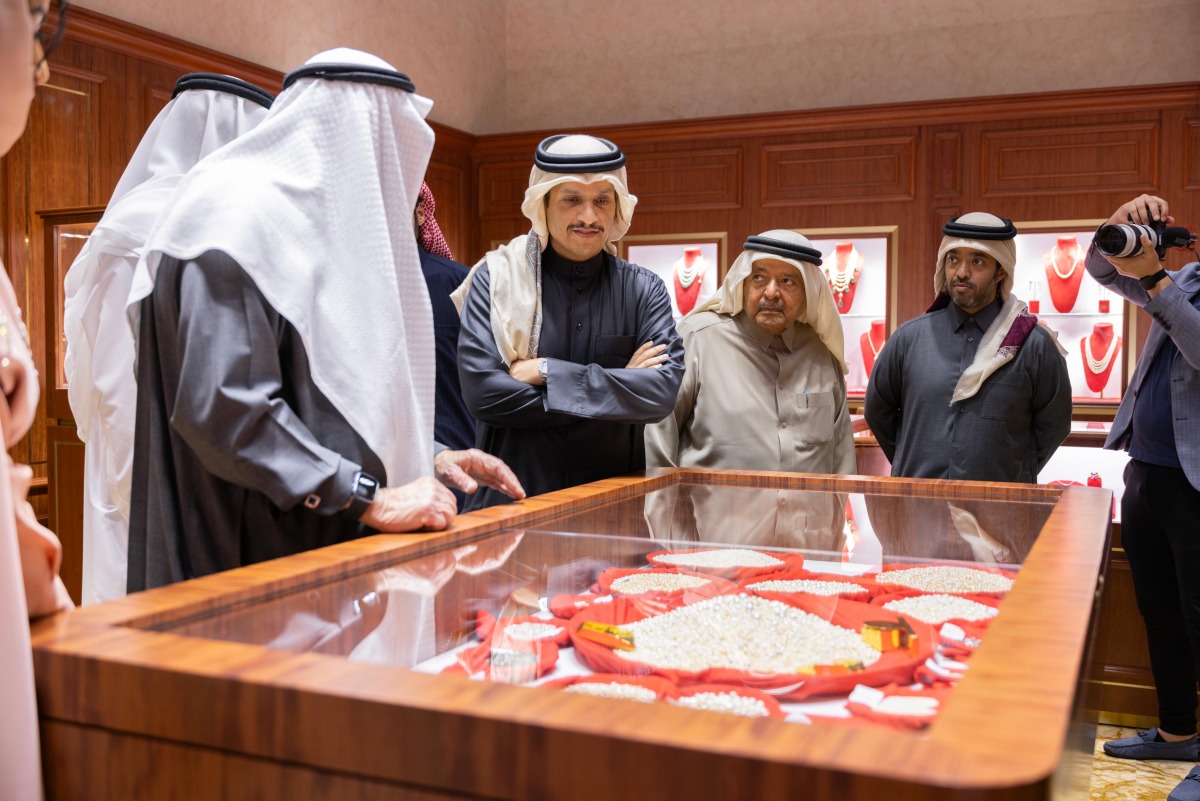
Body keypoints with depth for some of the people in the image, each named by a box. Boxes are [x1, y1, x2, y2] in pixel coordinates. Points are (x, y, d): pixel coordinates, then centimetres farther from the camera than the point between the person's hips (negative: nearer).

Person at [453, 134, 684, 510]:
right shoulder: (496, 278, -4)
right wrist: (616, 386, -13)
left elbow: (664, 390, -12)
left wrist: (547, 372, -16)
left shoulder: (643, 289, 1)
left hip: (612, 494, 2)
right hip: (511, 496, -1)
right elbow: (483, 392, -16)